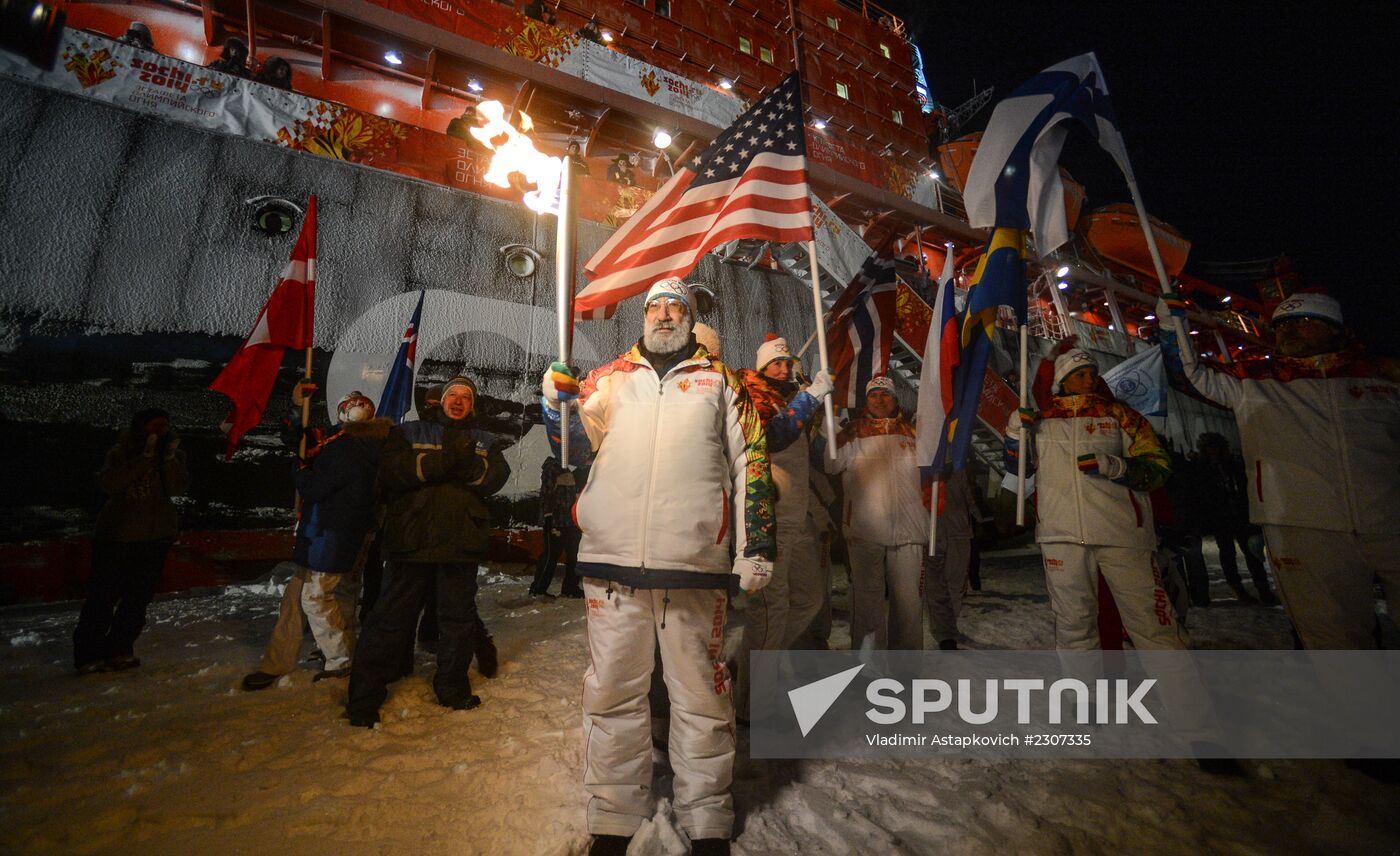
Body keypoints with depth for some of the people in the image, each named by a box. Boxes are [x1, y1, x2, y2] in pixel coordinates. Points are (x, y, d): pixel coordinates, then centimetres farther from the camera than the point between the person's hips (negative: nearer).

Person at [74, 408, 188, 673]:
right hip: (116, 534, -2)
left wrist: (169, 459, -25)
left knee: (139, 597, 6)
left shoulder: (174, 453, 2)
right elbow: (109, 484, -21)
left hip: (155, 536, 2)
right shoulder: (121, 453, -4)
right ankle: (87, 654, 13)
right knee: (103, 595, 0)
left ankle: (117, 650, 19)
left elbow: (177, 487, -12)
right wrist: (146, 459, -28)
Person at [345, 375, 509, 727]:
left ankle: (452, 688, 28)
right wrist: (441, 461, -18)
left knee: (458, 616, 11)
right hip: (412, 539, -2)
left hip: (461, 543, 2)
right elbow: (390, 470, -7)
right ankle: (364, 697, 19)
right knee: (392, 616, 3)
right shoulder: (408, 432, 11)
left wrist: (468, 463, -21)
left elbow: (495, 478, -2)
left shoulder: (485, 441, 15)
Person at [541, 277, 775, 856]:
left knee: (700, 693, 8)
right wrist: (558, 400, -11)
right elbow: (576, 442, 9)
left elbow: (750, 464, 8)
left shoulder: (720, 382, 11)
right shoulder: (609, 378, 15)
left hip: (694, 563, -1)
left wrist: (755, 546, 2)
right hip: (612, 558, 2)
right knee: (612, 690, 10)